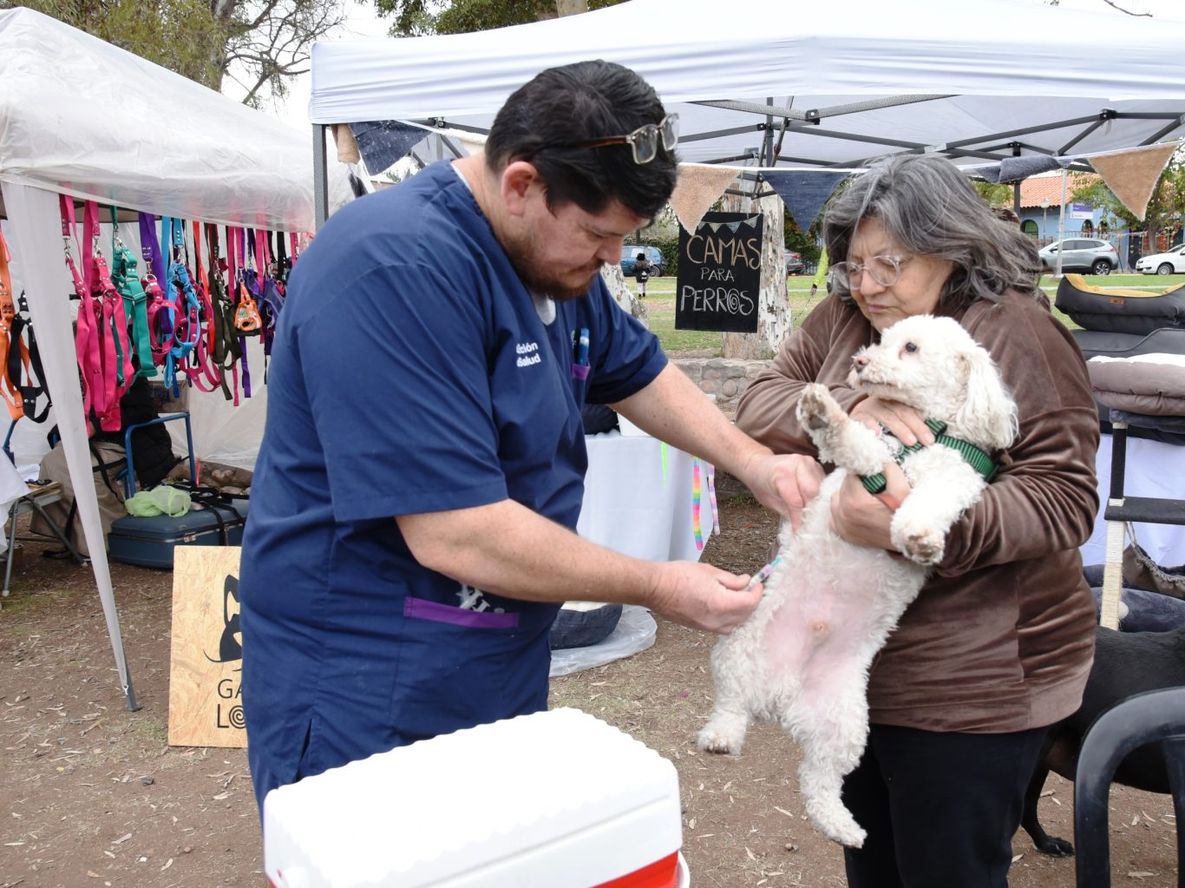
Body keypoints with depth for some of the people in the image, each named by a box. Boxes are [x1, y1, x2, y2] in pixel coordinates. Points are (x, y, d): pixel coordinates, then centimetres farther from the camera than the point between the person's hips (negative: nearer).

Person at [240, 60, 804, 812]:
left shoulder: (556, 255, 4)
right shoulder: (398, 268, -26)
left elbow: (636, 373, 18)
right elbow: (455, 535, -29)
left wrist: (754, 463, 1)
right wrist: (658, 589, -17)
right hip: (366, 698, -8)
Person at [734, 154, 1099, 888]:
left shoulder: (1016, 332, -14)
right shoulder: (842, 318, 4)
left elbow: (1064, 497, -19)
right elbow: (758, 404, -2)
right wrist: (846, 408, -22)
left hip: (972, 680, -6)